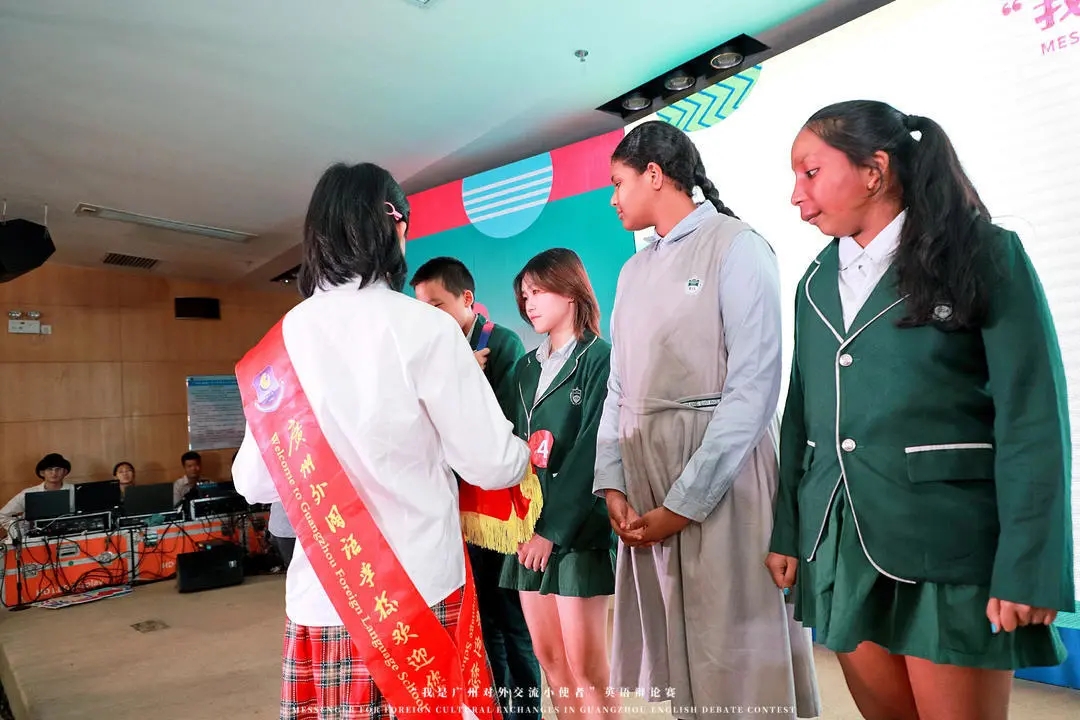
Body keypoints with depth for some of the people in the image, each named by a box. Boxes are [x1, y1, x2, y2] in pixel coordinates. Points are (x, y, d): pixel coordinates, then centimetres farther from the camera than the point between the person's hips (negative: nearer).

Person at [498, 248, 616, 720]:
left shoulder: (600, 358, -5)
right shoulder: (526, 367, 15)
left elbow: (590, 452, -13)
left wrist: (552, 528, -17)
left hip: (576, 530, -6)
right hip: (528, 526, 6)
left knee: (586, 669, -1)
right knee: (548, 658, 12)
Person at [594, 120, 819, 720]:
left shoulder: (737, 247, -6)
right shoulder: (634, 271, 15)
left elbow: (754, 388, -14)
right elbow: (619, 387, 12)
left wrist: (684, 504, -17)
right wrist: (612, 483, -1)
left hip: (720, 474, -6)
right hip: (642, 471, 7)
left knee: (739, 656, 4)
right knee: (675, 649, 16)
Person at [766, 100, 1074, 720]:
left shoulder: (987, 255, -5)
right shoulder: (818, 283, 11)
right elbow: (802, 414, 10)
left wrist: (1027, 568, -14)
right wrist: (787, 531, 7)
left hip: (948, 548, -5)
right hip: (840, 548, 5)